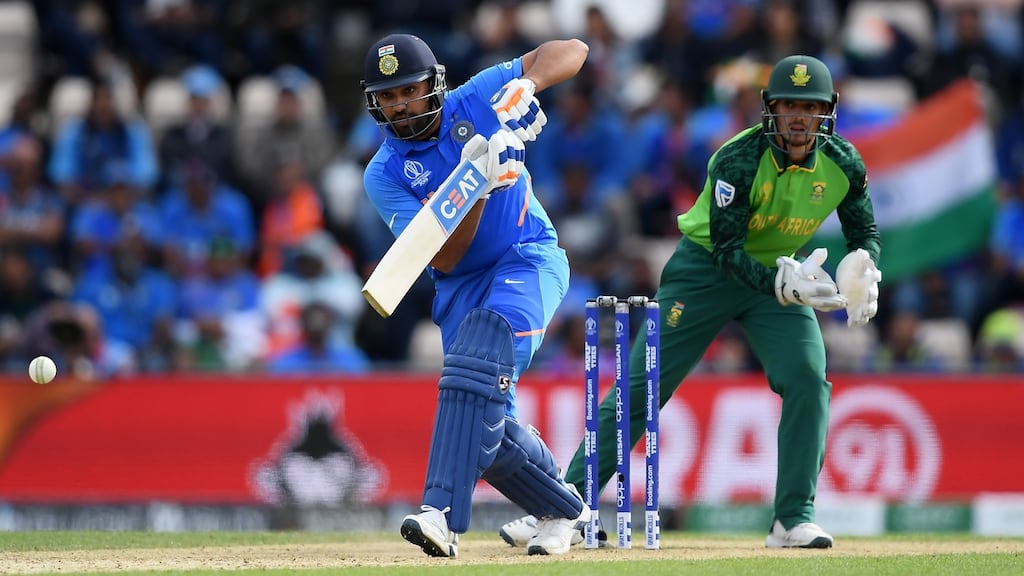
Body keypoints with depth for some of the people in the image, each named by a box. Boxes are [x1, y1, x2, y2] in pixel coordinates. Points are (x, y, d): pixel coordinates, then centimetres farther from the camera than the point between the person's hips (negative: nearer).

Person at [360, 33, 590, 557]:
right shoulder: (384, 175, -7)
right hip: (462, 287, 3)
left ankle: (443, 513, -39)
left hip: (529, 259, -3)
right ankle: (563, 510, 24)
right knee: (487, 424, -4)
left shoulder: (476, 102, -7)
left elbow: (571, 52, -4)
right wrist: (477, 184, -31)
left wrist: (526, 84, -25)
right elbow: (443, 259, -17)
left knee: (477, 361, -29)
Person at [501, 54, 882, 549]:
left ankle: (794, 519, -11)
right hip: (705, 268, -3)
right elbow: (726, 250, -30)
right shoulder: (738, 160, -27)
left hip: (781, 274, 3)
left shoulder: (842, 165, -14)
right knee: (640, 387, -5)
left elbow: (866, 234, -2)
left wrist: (861, 268, -25)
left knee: (808, 379, -18)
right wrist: (780, 284, -46)